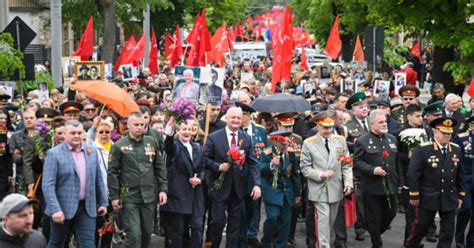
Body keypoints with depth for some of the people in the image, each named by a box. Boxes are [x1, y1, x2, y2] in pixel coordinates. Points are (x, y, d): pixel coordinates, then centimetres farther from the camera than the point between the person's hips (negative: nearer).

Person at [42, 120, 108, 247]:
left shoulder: (92, 150, 6)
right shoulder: (54, 153, -9)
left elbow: (98, 179, 13)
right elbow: (48, 185, -15)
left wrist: (103, 202, 12)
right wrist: (55, 209, -22)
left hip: (87, 208, 3)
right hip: (63, 208, -3)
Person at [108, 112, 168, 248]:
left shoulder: (152, 142, 7)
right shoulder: (119, 146, -4)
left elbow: (160, 168, 10)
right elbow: (112, 173, -3)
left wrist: (163, 189, 4)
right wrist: (114, 196, -7)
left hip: (149, 195, 4)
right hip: (129, 197, -4)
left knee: (147, 232, 11)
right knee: (134, 234, -6)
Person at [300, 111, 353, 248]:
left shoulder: (340, 140, 5)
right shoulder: (308, 143, -5)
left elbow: (346, 164, 6)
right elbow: (305, 168, -4)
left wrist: (348, 182, -6)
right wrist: (320, 175, -19)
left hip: (336, 189, 4)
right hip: (319, 190, -4)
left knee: (330, 222, 14)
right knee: (322, 223, -8)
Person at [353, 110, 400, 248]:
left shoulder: (392, 139, 11)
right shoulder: (362, 141, -6)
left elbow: (397, 162, 15)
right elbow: (357, 162, -9)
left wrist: (398, 182, 14)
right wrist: (372, 170, -21)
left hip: (390, 186, 5)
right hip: (372, 188, -5)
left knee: (391, 213, 12)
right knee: (374, 218, 4)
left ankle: (375, 233, 36)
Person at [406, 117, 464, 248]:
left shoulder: (456, 150, 3)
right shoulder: (423, 149, -12)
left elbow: (460, 175, 10)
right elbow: (413, 174, -11)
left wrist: (460, 195, 9)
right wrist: (414, 195, -10)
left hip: (450, 198, 4)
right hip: (428, 198, -4)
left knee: (448, 231, 8)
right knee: (420, 227, 10)